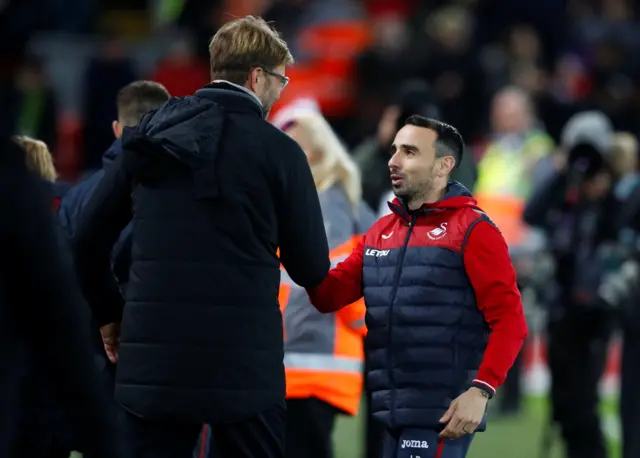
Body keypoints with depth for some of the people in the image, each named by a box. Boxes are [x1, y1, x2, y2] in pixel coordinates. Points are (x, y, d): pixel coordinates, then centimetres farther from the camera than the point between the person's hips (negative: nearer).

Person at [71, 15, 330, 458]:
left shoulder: (149, 137, 8)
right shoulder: (277, 150, -5)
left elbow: (88, 241, 11)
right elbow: (311, 269, -1)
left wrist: (109, 313, 25)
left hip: (151, 362, 4)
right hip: (242, 367, -4)